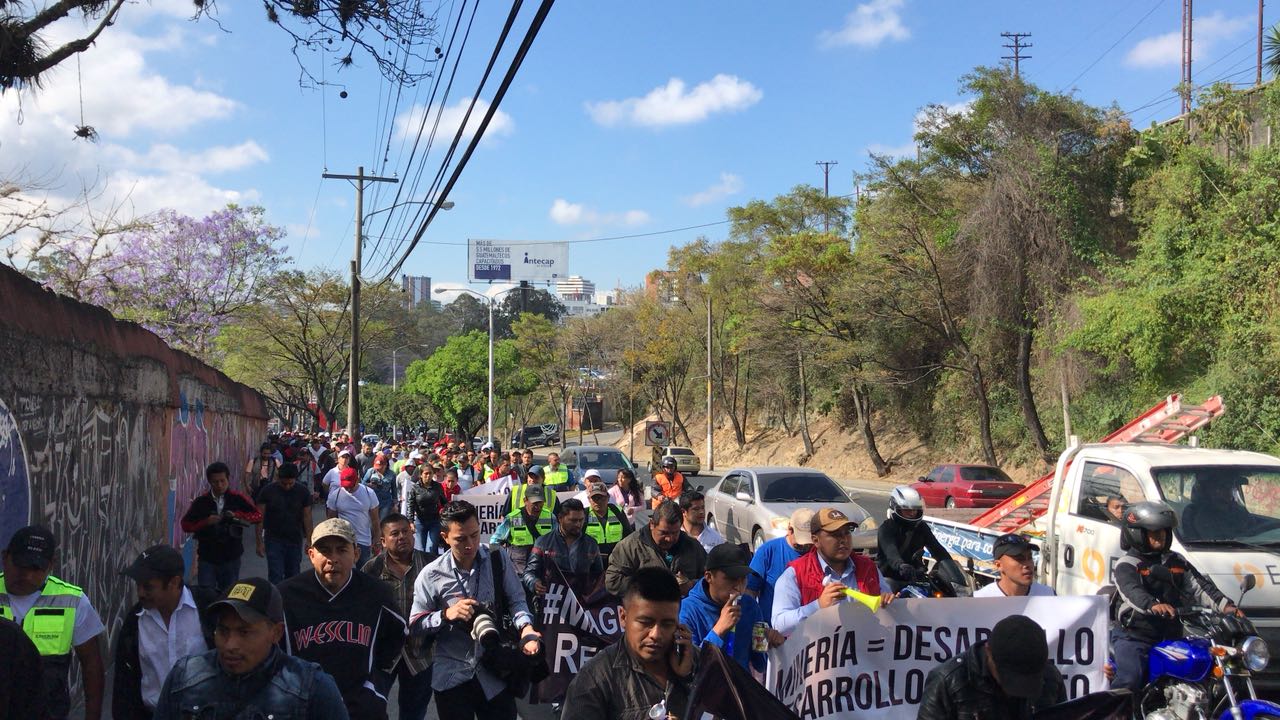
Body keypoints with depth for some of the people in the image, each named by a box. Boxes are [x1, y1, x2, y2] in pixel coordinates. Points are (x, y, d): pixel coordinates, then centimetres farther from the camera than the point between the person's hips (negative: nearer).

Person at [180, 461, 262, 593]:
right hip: (207, 559, -1)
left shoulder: (238, 499, -1)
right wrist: (206, 522, -17)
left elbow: (258, 516, -2)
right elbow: (185, 525, -1)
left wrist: (237, 515, -17)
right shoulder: (201, 502, -2)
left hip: (231, 558, 1)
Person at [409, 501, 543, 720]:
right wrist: (446, 615, -20)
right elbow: (415, 625, -2)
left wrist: (525, 628, -21)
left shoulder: (498, 558, -5)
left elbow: (515, 599, -1)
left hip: (495, 672, 1)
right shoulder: (431, 576, -8)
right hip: (451, 677, 0)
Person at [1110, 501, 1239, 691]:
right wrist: (1153, 605, -45)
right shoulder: (1126, 565, -5)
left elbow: (1199, 586, 10)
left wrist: (1225, 605, -8)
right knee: (1131, 679, -24)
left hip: (1169, 637, 6)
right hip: (1133, 637, -6)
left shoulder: (1176, 561, 16)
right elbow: (1131, 591, -24)